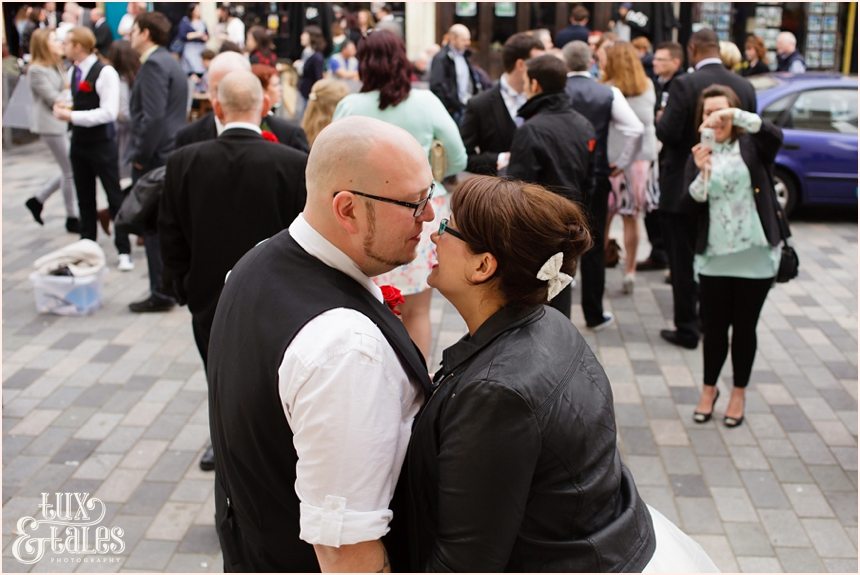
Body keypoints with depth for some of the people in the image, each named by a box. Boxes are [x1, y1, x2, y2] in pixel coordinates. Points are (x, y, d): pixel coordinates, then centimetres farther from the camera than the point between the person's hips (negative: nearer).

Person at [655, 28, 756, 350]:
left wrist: (661, 119, 1)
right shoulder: (745, 87, -1)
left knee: (683, 262, 6)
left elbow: (668, 133, -19)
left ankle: (687, 329, 12)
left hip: (683, 188, -5)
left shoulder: (685, 85, -17)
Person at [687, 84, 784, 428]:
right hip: (714, 256, 2)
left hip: (755, 255, -1)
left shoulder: (752, 146, 0)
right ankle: (709, 389, 28)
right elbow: (693, 202, -7)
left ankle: (739, 394, 24)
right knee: (713, 328, 9)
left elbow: (776, 135, -23)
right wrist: (702, 172, -25)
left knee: (744, 327, 8)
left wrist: (735, 115, -30)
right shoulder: (701, 153, 5)